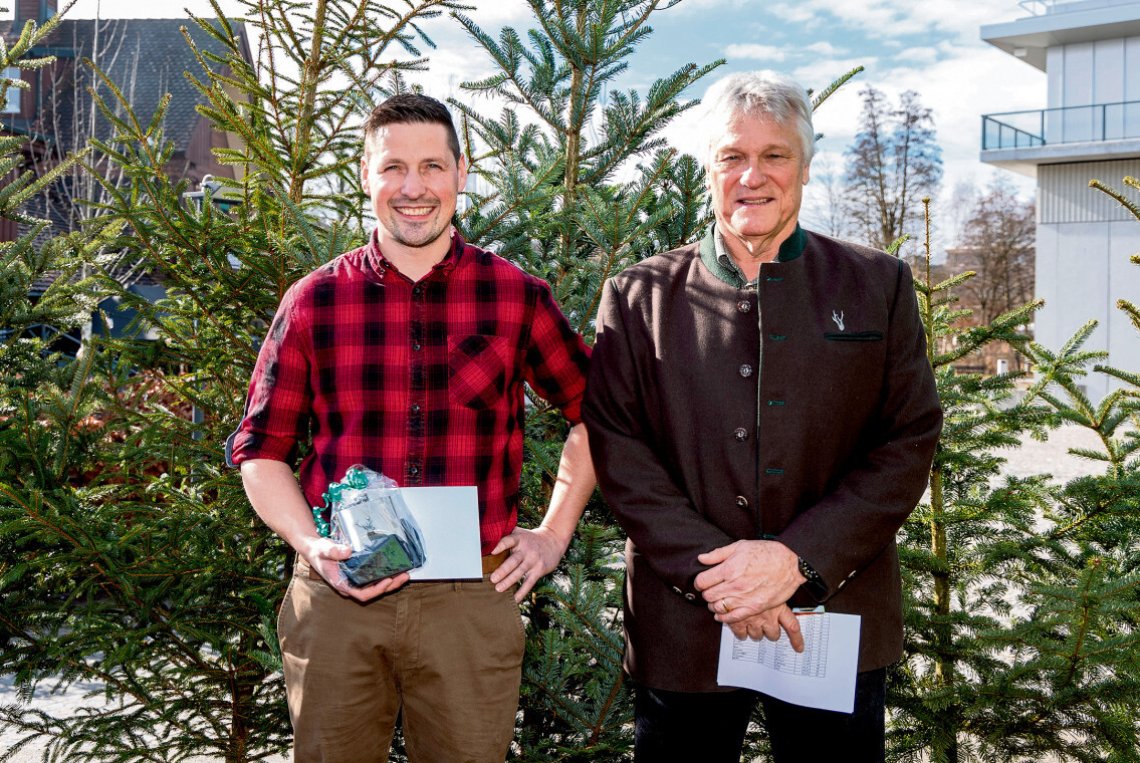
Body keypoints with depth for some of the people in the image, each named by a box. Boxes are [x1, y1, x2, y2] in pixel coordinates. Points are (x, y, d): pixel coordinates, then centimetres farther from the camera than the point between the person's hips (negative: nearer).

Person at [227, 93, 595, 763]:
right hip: (336, 600, 1)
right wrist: (313, 548, -8)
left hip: (473, 602, 0)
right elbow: (261, 450, 7)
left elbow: (593, 414, 13)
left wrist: (554, 535, 8)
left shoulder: (516, 297, 1)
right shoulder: (314, 301, 2)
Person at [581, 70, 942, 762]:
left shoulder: (879, 287, 4)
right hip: (682, 624, 0)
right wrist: (710, 569, -15)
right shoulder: (639, 297, 3)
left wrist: (798, 557, -14)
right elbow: (618, 449, -3)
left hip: (840, 620, 1)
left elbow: (911, 443, -2)